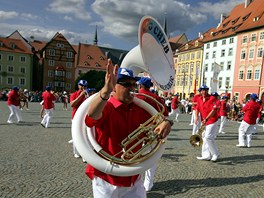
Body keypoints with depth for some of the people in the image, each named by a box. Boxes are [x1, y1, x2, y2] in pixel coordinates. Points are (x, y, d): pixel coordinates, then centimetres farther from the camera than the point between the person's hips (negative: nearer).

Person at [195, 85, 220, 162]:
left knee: (208, 137, -12)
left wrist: (206, 119, -25)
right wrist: (196, 116, -8)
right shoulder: (199, 99, 8)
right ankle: (206, 155, 19)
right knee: (204, 137, 9)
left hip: (212, 121, -7)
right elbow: (197, 108, 11)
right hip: (204, 122, 7)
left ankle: (215, 154, 8)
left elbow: (214, 110, -19)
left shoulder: (212, 99, -12)